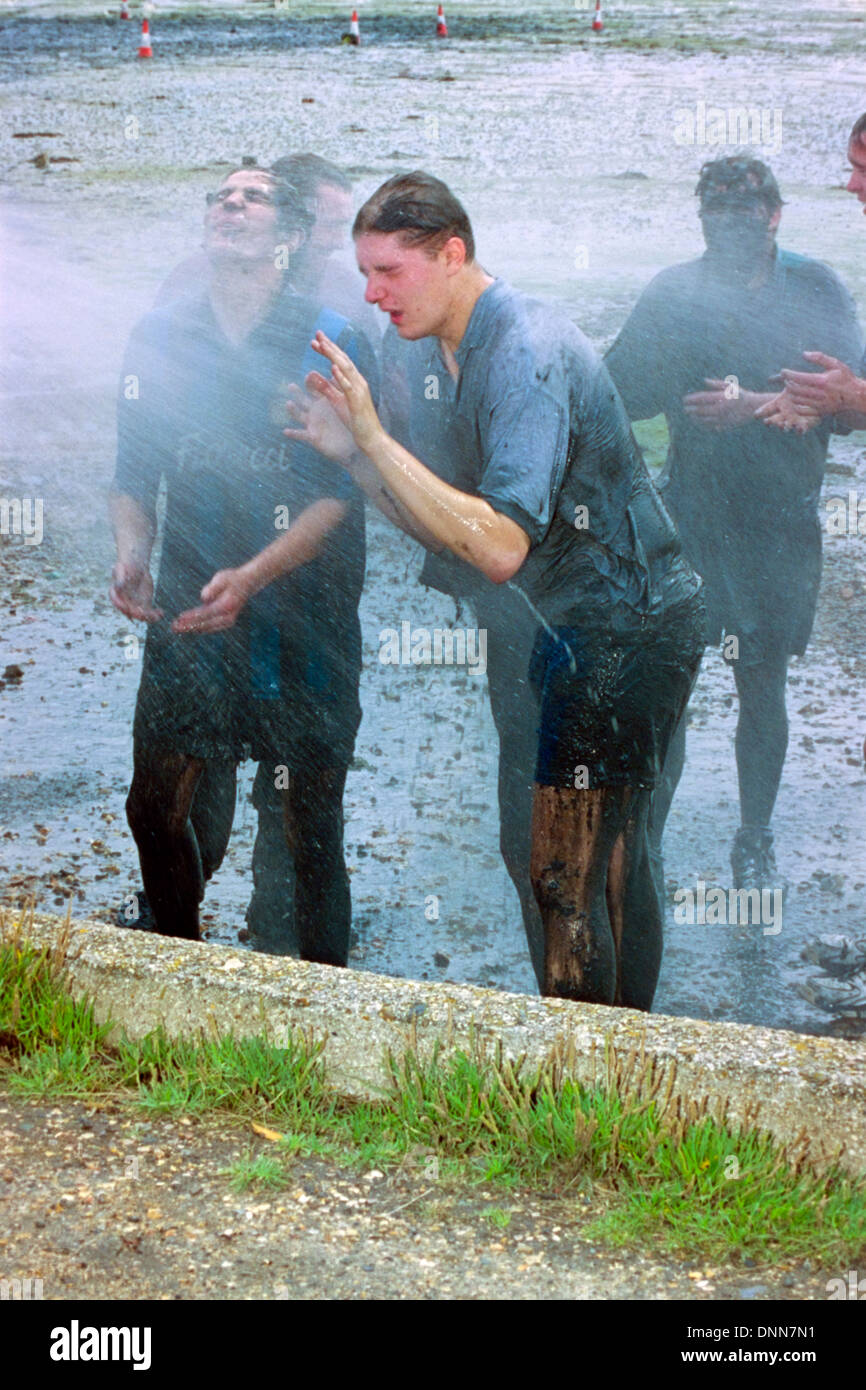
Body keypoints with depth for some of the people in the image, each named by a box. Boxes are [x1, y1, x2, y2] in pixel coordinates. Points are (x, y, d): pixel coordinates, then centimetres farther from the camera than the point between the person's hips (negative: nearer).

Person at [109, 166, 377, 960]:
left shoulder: (333, 343, -6)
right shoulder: (160, 336, 5)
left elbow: (341, 493, -11)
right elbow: (134, 470, 10)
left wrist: (250, 577, -23)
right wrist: (131, 554, -10)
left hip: (301, 620, -3)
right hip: (187, 616, 3)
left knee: (311, 830, 2)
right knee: (155, 810, 7)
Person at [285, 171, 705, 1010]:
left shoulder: (526, 352, -22)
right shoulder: (458, 351, 9)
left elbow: (500, 546, -31)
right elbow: (444, 526, 10)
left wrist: (374, 438, -30)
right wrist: (348, 451, -3)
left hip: (624, 630, -10)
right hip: (579, 625, 10)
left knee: (566, 871, -10)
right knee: (609, 856, 17)